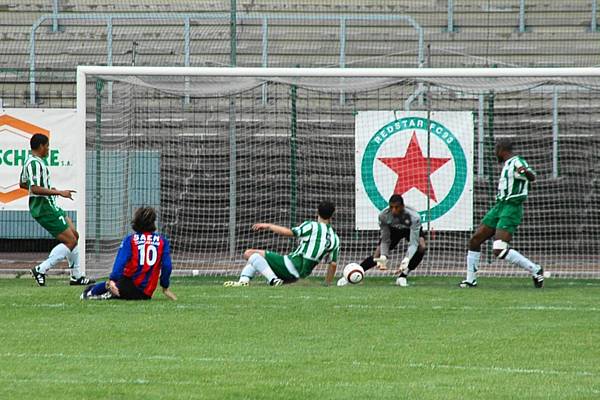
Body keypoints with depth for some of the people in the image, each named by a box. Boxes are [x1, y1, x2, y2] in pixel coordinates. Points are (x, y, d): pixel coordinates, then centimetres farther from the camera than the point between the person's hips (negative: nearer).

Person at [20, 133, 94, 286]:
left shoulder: (30, 161, 13)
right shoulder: (35, 163, -19)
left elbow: (23, 184, 26)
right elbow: (35, 189, -28)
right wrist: (59, 192, -24)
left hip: (50, 206, 11)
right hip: (44, 209, -11)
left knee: (74, 235, 16)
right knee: (70, 241, -11)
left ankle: (76, 276, 20)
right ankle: (41, 270, -10)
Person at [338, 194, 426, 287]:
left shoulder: (414, 217, -41)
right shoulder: (384, 216, -32)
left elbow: (413, 243, -44)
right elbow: (385, 240, -24)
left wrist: (405, 261, -59)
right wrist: (383, 257, -41)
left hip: (411, 230, -1)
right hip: (393, 230, 1)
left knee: (422, 247, -31)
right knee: (377, 255, -13)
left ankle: (403, 276, -20)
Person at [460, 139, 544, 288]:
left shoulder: (517, 162, -13)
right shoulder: (508, 164, 16)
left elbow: (532, 177, -32)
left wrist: (526, 171, -52)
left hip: (511, 209, -10)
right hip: (499, 207, 10)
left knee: (499, 251, -22)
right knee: (474, 241, 10)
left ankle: (535, 270, -13)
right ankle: (471, 280, 21)